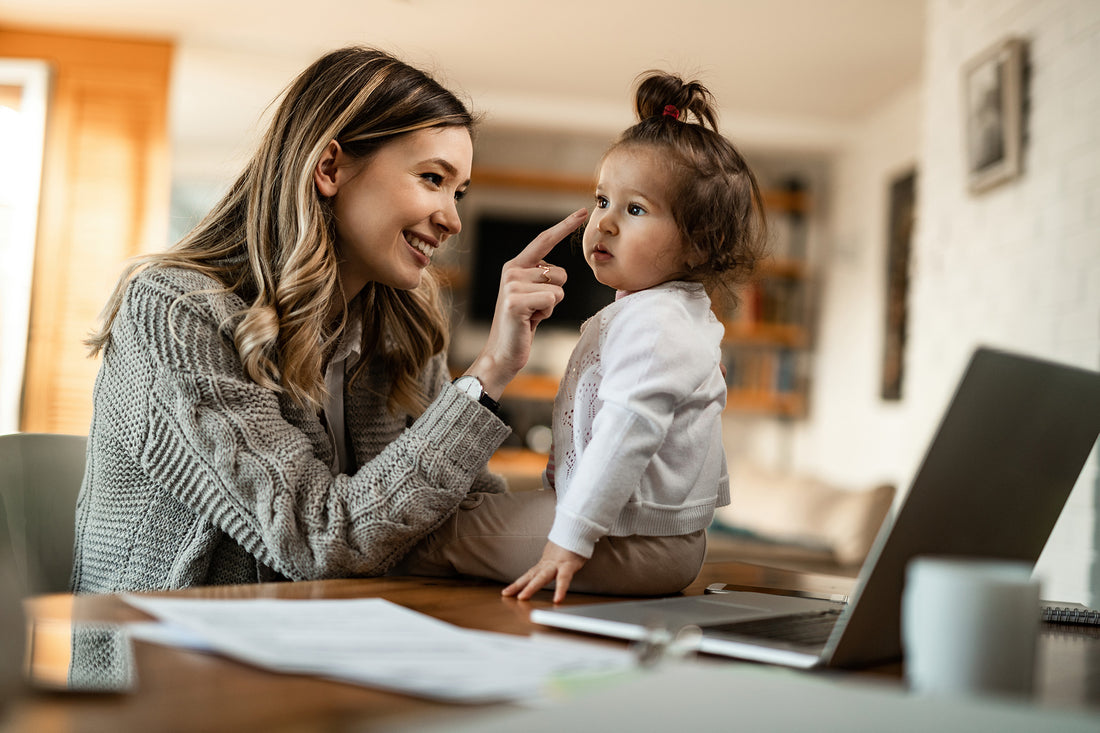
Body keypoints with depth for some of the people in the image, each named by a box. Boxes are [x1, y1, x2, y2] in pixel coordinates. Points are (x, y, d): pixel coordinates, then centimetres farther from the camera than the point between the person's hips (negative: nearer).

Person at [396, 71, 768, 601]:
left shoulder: (650, 324, -23)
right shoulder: (690, 315, 13)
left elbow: (624, 437, -31)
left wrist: (570, 540, -32)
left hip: (634, 542, -11)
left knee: (438, 533, -6)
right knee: (477, 503, 27)